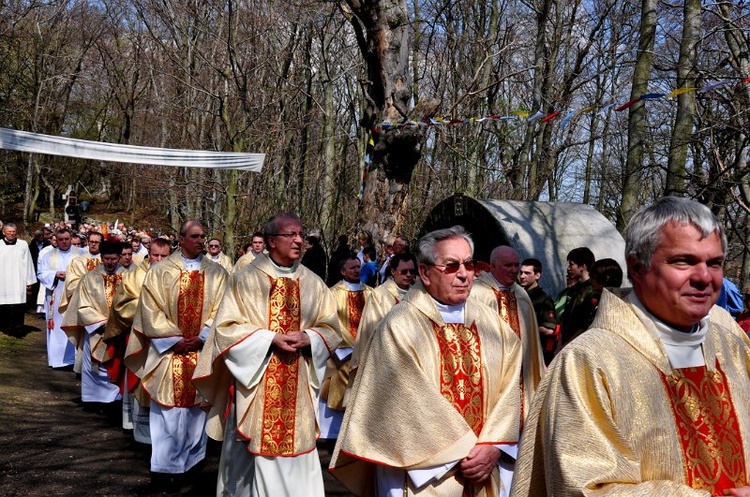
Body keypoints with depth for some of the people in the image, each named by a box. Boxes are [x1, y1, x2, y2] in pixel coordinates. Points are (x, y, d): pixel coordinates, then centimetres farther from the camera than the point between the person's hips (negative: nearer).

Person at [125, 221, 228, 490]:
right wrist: (176, 340, -10)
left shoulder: (217, 273, 5)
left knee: (196, 406, 8)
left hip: (203, 350, 2)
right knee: (168, 409, 0)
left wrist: (200, 338, -10)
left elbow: (220, 310, 1)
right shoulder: (160, 271, 1)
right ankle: (166, 466, 9)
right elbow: (151, 310, -3)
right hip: (169, 348, -1)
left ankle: (189, 461, 20)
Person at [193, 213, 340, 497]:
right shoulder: (246, 279, -5)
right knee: (255, 451, 3)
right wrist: (270, 338, -16)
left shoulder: (312, 283, 6)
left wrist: (307, 337, -12)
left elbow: (330, 329, 8)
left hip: (298, 386, 3)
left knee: (296, 451, 7)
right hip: (256, 382, -3)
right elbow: (226, 327, -7)